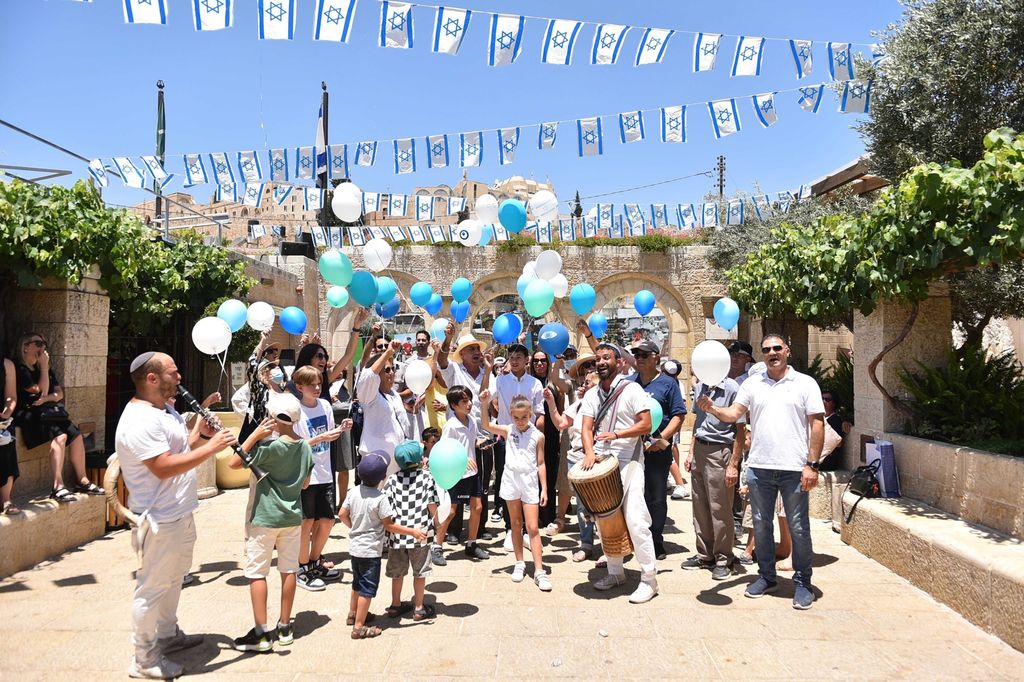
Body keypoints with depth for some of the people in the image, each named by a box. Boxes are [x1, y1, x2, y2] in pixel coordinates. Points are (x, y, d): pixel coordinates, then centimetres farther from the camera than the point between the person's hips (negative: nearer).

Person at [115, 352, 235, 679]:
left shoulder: (167, 410, 9)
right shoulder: (139, 420, -23)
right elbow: (164, 467, -31)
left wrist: (199, 432, -1)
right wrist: (210, 447, -27)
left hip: (180, 514, 10)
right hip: (159, 520, -10)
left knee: (173, 578, 24)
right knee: (153, 588, 3)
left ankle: (169, 635, 42)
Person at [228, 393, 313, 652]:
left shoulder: (270, 446, -17)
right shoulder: (305, 447, 2)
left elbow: (233, 463, -17)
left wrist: (254, 435, -17)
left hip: (265, 517, -6)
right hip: (293, 516, 6)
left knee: (256, 572, 3)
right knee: (289, 570, 11)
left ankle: (262, 633, 6)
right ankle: (284, 627, 20)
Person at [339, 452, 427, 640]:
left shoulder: (353, 492, -3)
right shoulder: (380, 498, -23)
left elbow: (343, 514, 5)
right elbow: (389, 525, -20)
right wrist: (413, 531, -14)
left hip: (354, 547, 7)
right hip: (370, 551, -7)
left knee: (358, 583, 25)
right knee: (367, 589, 3)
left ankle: (353, 614, 40)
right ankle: (359, 627, 8)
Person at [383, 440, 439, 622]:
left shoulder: (392, 479, 0)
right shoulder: (427, 478, -6)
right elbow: (432, 506, -8)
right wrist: (435, 524, 9)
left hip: (397, 534, 3)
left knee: (397, 572, 17)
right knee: (420, 572, 10)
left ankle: (395, 605, 29)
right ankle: (419, 608, 19)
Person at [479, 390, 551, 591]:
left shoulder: (538, 435, -2)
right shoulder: (508, 431, 1)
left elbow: (540, 463, 1)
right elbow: (487, 425, -13)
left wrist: (544, 488, 0)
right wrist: (485, 403, -25)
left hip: (530, 482, -2)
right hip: (511, 479, 2)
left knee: (533, 528, -3)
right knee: (515, 524, 13)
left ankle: (539, 571, -1)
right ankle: (519, 564, 26)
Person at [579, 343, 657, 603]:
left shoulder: (631, 389, -4)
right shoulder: (591, 394, 11)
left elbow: (646, 425, -9)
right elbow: (586, 427, 3)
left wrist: (616, 434, -19)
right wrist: (589, 452, -15)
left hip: (628, 462, -6)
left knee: (635, 518, -11)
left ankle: (649, 579, -1)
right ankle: (615, 572, 26)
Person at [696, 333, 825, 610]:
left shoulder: (805, 383, 1)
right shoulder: (752, 383, 9)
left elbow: (817, 425, -2)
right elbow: (733, 413, 1)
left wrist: (812, 465, -8)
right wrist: (712, 408, -20)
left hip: (794, 469, -3)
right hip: (759, 467, 3)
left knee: (798, 527, 5)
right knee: (761, 524, 12)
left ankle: (803, 582, 19)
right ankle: (766, 577, 27)